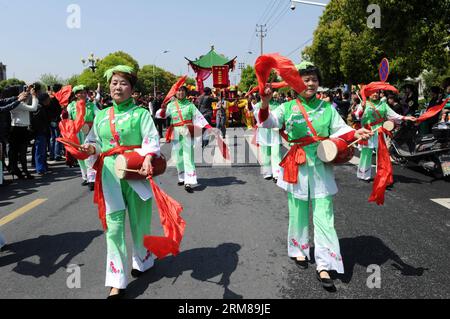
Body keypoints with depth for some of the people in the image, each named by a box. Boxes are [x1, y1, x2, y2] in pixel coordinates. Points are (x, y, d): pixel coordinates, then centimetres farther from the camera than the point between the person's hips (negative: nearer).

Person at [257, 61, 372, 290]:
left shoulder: (327, 107, 6)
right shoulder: (288, 107, 2)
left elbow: (340, 130, 3)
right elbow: (268, 122, -8)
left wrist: (356, 133, -16)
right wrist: (265, 104, -26)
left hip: (322, 165, 1)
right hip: (297, 165, 0)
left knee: (323, 215, -2)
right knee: (298, 211, 11)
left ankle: (324, 266, 2)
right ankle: (299, 250, 32)